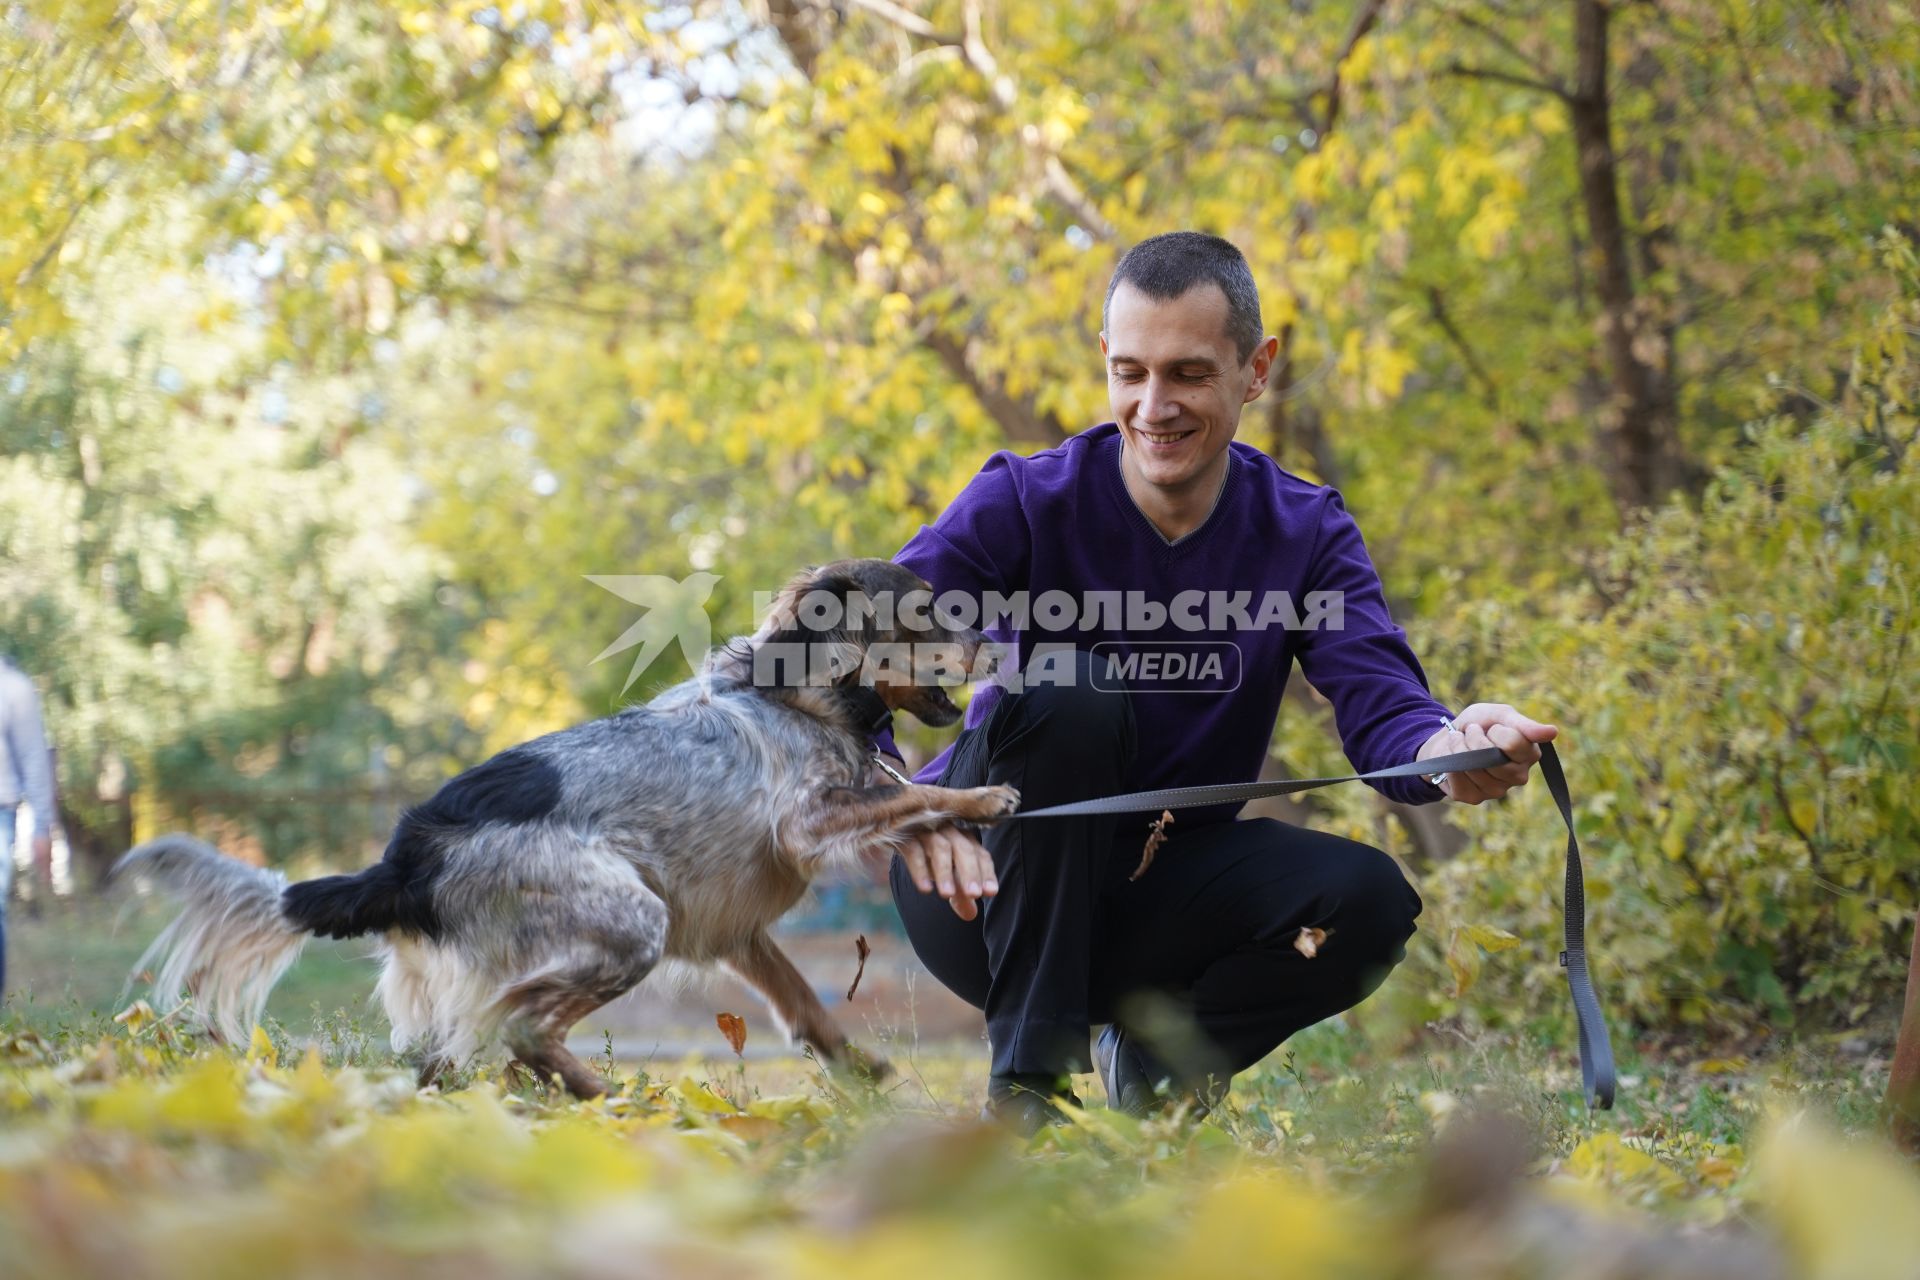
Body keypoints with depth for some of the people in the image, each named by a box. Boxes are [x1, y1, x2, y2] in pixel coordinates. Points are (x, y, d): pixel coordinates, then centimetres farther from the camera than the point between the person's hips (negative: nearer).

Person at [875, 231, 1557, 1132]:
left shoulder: (1306, 533, -2)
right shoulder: (1026, 502, -12)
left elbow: (1379, 704, -17)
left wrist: (1449, 753, -43)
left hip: (1152, 905, 3)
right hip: (987, 897, -3)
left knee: (1366, 898, -23)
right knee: (1069, 696, -30)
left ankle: (1153, 1056, 5)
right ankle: (1027, 1073, -24)